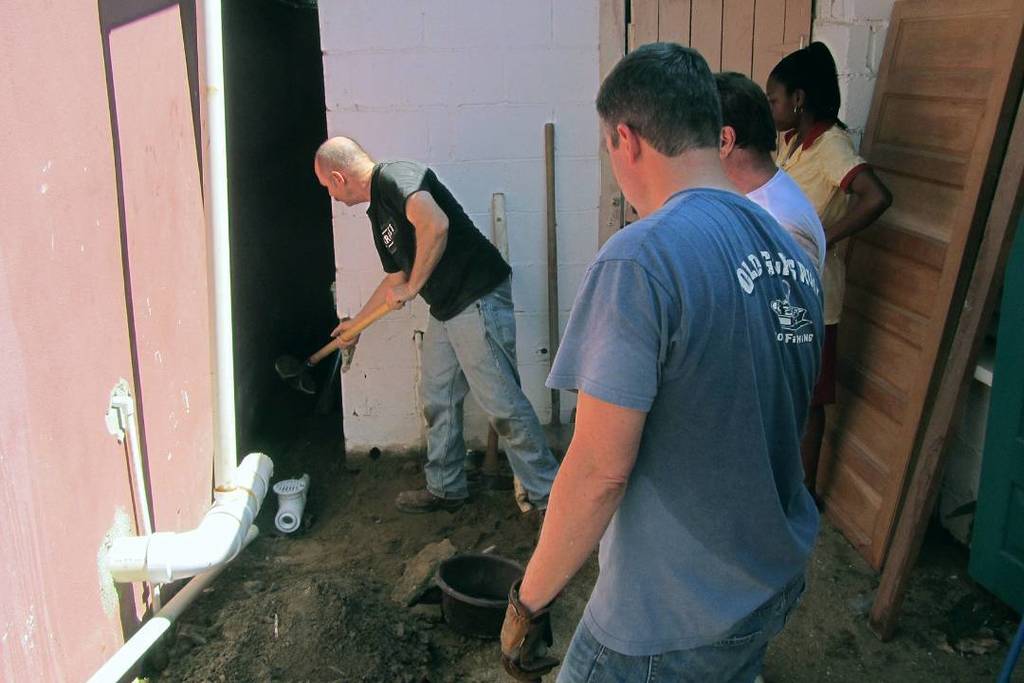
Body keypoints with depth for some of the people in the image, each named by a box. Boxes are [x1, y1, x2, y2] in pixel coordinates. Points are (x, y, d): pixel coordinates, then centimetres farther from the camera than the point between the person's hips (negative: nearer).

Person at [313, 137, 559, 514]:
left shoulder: (397, 176, -12)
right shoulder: (379, 212, 18)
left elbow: (435, 224, -32)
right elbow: (396, 278, 30)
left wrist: (412, 287, -18)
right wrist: (357, 323, 41)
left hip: (479, 299, -10)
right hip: (445, 309, 11)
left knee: (502, 402, -7)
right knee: (437, 398, 17)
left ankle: (550, 496, 3)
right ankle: (446, 488, 31)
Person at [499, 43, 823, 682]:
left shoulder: (641, 259, -25)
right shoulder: (794, 254, 0)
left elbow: (600, 470, -25)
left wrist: (529, 602, -12)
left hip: (674, 619, -7)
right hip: (779, 586, 7)